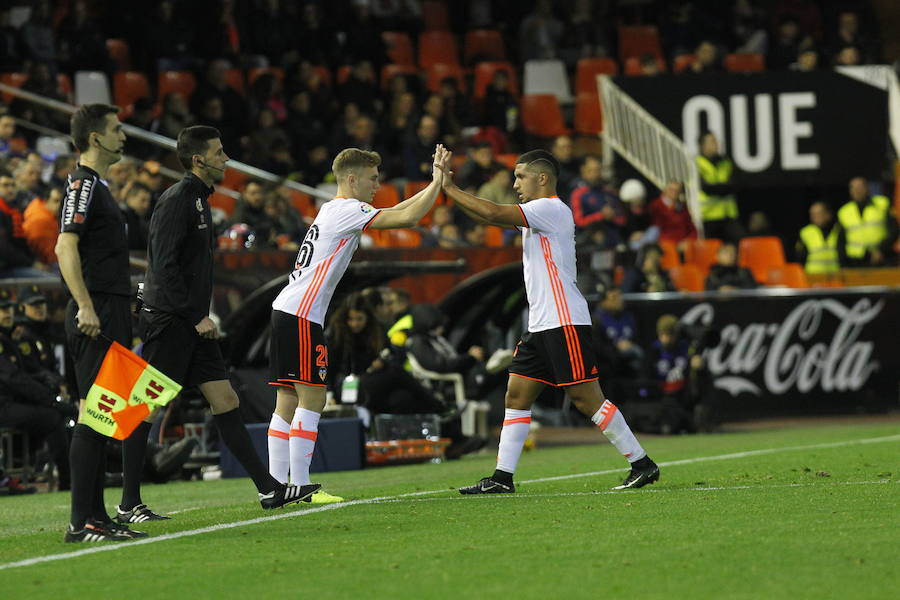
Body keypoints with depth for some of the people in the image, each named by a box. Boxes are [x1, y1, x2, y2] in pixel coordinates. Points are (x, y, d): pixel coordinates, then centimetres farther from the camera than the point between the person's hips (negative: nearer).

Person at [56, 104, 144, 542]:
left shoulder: (97, 185, 20)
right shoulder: (82, 184, -11)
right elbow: (65, 247, -20)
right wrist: (86, 307, -26)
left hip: (111, 314, 10)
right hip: (97, 317, -10)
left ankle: (96, 517, 12)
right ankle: (82, 522, -11)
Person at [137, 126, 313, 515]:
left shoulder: (198, 199, 18)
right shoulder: (176, 201, -12)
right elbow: (164, 265, -19)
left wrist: (203, 316, 15)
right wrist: (196, 317, -19)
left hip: (192, 324, 10)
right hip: (168, 322, -10)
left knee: (225, 401, 8)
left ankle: (268, 489, 8)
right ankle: (128, 505, -2)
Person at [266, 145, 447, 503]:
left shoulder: (333, 210, 21)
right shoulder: (346, 210, -8)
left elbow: (395, 212, 29)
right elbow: (407, 218, -16)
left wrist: (434, 185, 24)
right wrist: (437, 184, -6)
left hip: (286, 311, 10)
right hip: (301, 315, -10)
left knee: (288, 401, 8)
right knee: (311, 399, -9)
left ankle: (276, 485, 7)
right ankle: (300, 486, -11)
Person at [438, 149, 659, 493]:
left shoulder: (551, 208, -10)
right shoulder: (536, 214, 20)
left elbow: (492, 214, -18)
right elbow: (490, 217, 21)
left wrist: (449, 187, -10)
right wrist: (449, 187, 10)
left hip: (565, 323, -10)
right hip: (541, 324, 10)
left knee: (586, 397, -10)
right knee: (517, 396, 5)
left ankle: (641, 464, -4)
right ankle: (502, 478, 5)